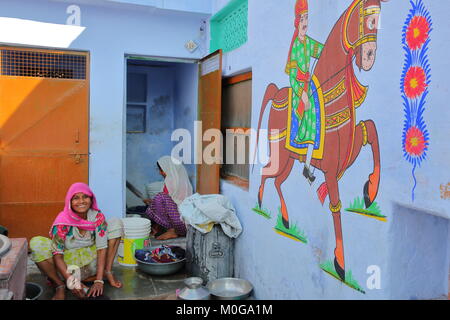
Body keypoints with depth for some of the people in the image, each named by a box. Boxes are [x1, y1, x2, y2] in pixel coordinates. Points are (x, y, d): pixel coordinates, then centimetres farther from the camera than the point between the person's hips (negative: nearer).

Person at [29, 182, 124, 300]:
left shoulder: (98, 217, -15)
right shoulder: (63, 221, -21)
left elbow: (102, 248, -17)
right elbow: (57, 255, -21)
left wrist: (99, 280, -26)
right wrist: (71, 282, -32)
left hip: (91, 263, 2)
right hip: (67, 266, -2)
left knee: (116, 223, -11)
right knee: (36, 244, -27)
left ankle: (107, 273, -11)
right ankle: (59, 285, -13)